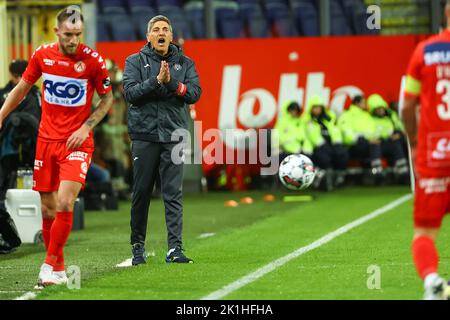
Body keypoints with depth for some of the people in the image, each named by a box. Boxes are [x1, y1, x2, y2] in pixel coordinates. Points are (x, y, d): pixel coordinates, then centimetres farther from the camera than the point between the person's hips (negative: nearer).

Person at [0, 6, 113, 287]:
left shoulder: (93, 60, -9)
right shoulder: (42, 55, -1)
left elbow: (107, 98, 3)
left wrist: (86, 127, -8)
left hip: (77, 143, -3)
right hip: (47, 140, 3)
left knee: (65, 204, -18)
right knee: (47, 209, 5)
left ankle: (50, 265, -8)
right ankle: (58, 268, 18)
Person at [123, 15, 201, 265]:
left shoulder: (184, 63, 11)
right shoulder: (135, 61, 6)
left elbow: (195, 93, -1)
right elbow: (130, 92, -7)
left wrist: (172, 82, -16)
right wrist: (156, 80, -18)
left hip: (173, 135, 1)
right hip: (144, 134, -1)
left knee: (173, 194, -5)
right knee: (141, 193, 5)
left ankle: (175, 248, -8)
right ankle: (138, 246, 17)